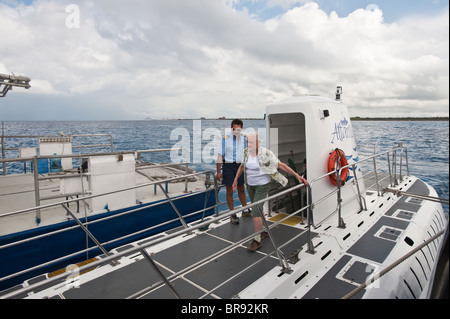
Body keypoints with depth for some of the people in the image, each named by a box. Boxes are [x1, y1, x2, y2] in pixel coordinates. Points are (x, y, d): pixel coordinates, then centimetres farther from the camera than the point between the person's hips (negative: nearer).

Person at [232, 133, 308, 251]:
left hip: (262, 185, -6)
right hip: (250, 185, 6)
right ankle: (264, 231, 39)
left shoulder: (266, 153, -19)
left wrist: (297, 175, -18)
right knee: (258, 209, 18)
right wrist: (235, 180, 15)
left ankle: (257, 240, 5)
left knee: (255, 212, -10)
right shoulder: (246, 152, -3)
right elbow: (242, 166, 13)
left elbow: (281, 165, -16)